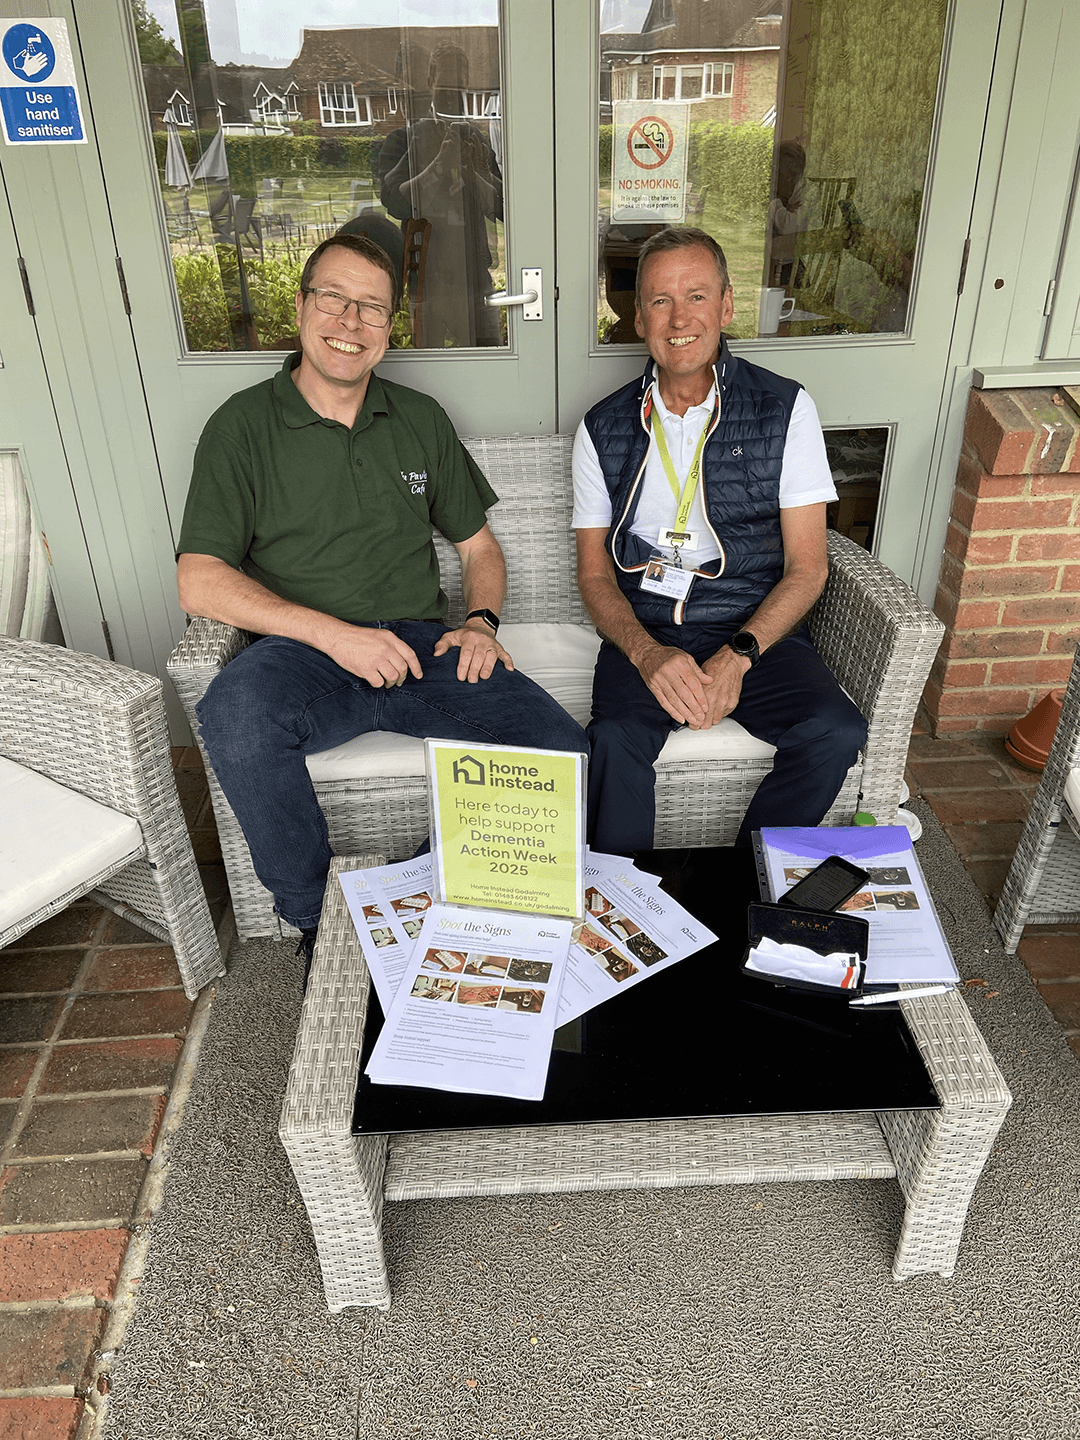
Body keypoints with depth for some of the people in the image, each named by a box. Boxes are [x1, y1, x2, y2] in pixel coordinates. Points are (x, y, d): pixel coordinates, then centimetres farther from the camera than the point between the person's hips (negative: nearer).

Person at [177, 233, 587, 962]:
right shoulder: (243, 424, 4)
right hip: (303, 654, -2)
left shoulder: (421, 419, 17)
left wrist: (481, 621, -1)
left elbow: (479, 545, 22)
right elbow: (200, 581, -5)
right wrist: (332, 632, -16)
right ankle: (321, 922, -13)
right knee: (237, 711, -38)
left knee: (566, 754, -22)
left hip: (422, 647, 3)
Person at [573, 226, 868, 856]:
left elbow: (807, 567, 1)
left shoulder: (784, 409, 4)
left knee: (837, 732, -26)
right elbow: (595, 573, 6)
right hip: (644, 633, 0)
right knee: (616, 741, -31)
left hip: (758, 631, 0)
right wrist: (648, 653, -15)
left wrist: (738, 655, -17)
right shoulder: (605, 428, 8)